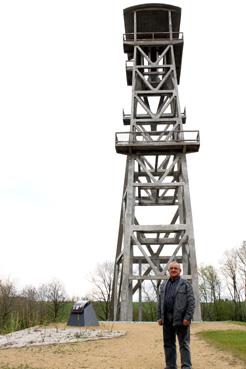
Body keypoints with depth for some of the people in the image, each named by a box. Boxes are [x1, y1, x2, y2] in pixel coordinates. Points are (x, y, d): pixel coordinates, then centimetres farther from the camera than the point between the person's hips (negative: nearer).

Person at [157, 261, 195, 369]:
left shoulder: (186, 284, 0)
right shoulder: (163, 285, 15)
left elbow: (191, 302, -7)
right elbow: (160, 302, 15)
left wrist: (188, 317, -14)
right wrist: (159, 317, 7)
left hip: (181, 318, -5)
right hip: (167, 319, 5)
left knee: (184, 344, -1)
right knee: (168, 344, 10)